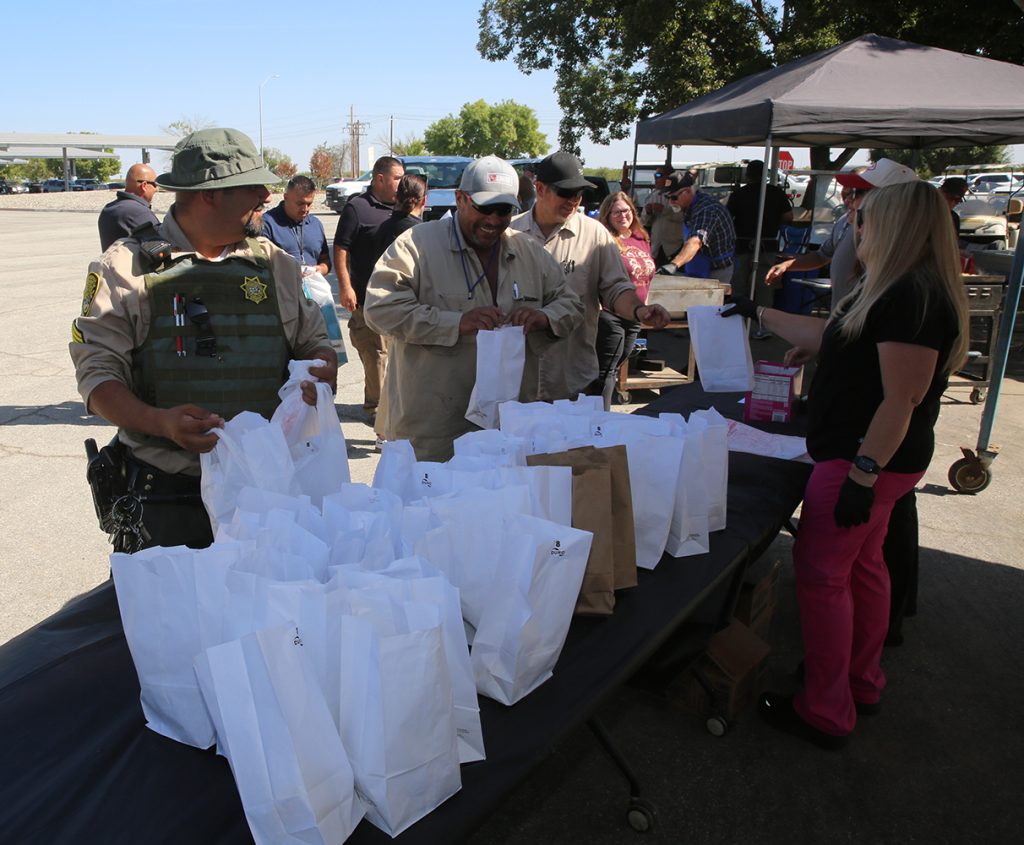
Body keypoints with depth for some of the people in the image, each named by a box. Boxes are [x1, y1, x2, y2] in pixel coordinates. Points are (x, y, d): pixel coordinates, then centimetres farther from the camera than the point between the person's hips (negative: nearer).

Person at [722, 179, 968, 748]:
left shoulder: (912, 299, -22)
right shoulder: (895, 291, 12)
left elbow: (901, 402, -25)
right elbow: (827, 337, 22)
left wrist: (862, 474, -25)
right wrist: (760, 314, 27)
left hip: (864, 459, -11)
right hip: (872, 458, 11)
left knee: (821, 573, -2)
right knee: (863, 565, 20)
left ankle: (826, 713, 10)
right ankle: (863, 683, 36)